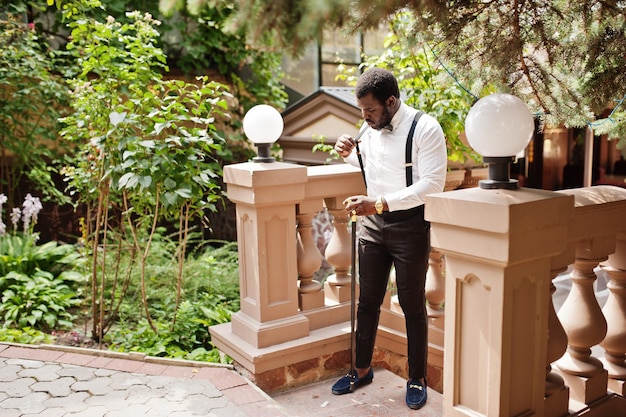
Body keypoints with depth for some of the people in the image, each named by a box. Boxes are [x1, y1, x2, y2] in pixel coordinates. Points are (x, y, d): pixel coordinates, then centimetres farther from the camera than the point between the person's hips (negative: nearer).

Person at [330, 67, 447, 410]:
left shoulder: (425, 129, -16)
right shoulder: (369, 129, 4)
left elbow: (432, 185, -23)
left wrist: (379, 203, -29)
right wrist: (350, 155, 0)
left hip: (410, 226, -5)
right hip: (372, 223, 6)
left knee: (412, 306, 6)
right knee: (367, 301, 14)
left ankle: (417, 379, 25)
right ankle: (362, 370, 31)